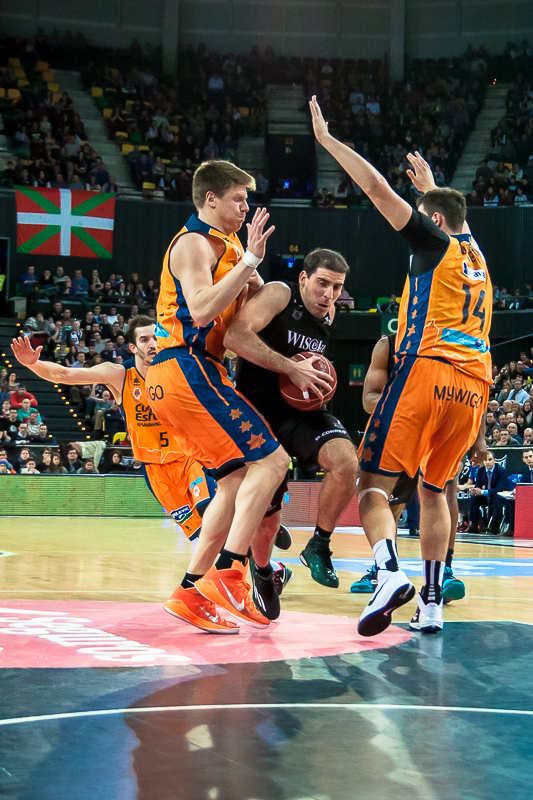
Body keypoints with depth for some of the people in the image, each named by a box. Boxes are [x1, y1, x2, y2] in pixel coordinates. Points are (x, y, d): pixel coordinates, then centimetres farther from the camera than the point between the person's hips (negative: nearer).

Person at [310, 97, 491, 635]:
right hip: (473, 386, 7)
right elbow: (454, 217, 50)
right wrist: (430, 186, 63)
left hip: (425, 369, -6)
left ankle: (390, 571, -28)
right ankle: (432, 602, 8)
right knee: (433, 489, 16)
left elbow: (377, 189, 0)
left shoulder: (435, 244, 6)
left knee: (374, 481, -4)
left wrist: (327, 140, 7)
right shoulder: (477, 258, 25)